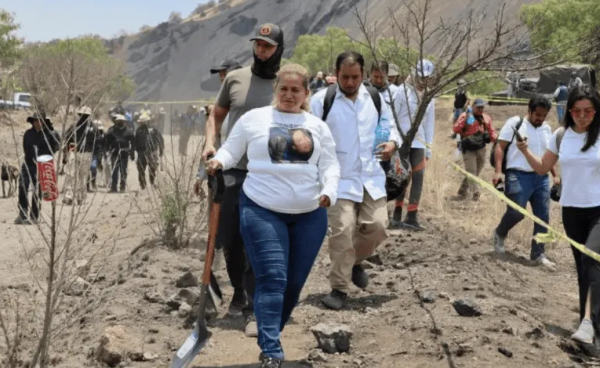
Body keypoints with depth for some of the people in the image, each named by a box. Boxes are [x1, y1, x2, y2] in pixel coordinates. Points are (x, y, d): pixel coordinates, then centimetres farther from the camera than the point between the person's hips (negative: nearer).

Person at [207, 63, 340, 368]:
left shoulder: (317, 126, 11)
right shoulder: (253, 118, 3)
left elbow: (329, 164, 6)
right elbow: (231, 150, 6)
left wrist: (329, 190, -12)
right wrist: (218, 161, -15)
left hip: (310, 214, 4)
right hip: (262, 210, -3)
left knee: (295, 281, 9)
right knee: (272, 278, -12)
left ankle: (270, 336, 29)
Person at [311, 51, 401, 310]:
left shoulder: (375, 98, 8)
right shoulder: (322, 100, -6)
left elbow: (388, 126, 19)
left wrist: (392, 143, -3)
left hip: (372, 177, 4)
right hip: (339, 178, -4)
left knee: (377, 226, 0)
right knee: (342, 230, -11)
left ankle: (355, 261, 32)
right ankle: (339, 289, 3)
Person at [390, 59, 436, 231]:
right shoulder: (403, 90, -6)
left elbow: (429, 122, 13)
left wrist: (428, 148, 10)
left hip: (419, 142, 5)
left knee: (418, 176, 0)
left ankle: (411, 216, 5)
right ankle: (397, 215, 7)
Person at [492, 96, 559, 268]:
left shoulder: (547, 128, 14)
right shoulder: (515, 123, -5)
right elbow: (500, 147, -6)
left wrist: (555, 175, 18)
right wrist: (498, 171, -16)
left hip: (541, 177, 6)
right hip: (518, 176, -6)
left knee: (543, 217, 3)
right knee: (516, 213, -10)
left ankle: (538, 254, 13)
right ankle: (499, 234, 22)